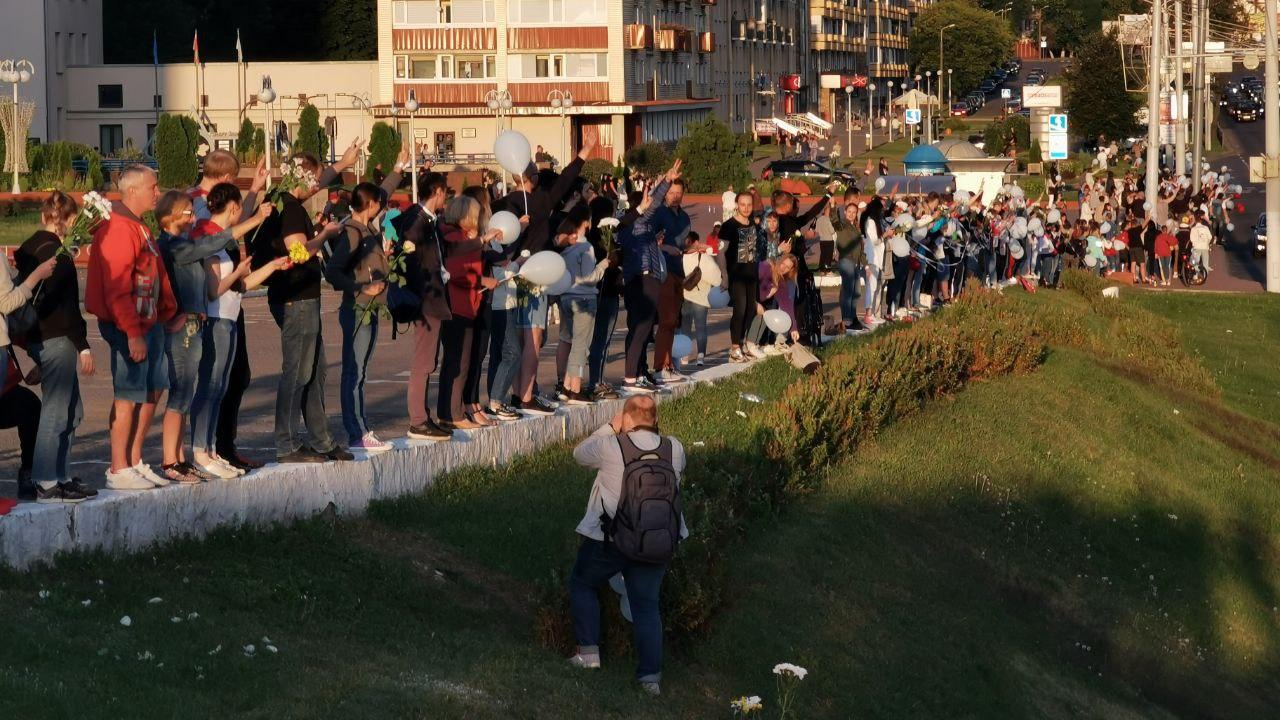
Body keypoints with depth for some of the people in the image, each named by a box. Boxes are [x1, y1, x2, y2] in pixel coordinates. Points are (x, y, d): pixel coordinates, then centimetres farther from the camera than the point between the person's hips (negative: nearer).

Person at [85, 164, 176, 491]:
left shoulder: (138, 227, 17)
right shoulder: (118, 229, -17)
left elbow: (158, 277, 19)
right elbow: (117, 287, -22)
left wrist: (169, 311, 12)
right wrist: (133, 334, -24)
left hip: (150, 322, 10)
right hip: (128, 327, -10)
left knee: (153, 389, 14)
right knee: (129, 395, -5)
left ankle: (135, 461, 23)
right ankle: (119, 471, 2)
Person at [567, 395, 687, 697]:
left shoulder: (610, 446, -15)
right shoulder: (674, 449, -4)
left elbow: (580, 454, 4)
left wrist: (610, 429, 12)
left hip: (609, 542, -3)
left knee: (582, 583, 21)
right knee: (647, 604, 11)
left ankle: (588, 651, 17)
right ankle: (651, 675, 4)